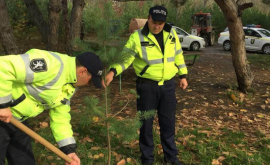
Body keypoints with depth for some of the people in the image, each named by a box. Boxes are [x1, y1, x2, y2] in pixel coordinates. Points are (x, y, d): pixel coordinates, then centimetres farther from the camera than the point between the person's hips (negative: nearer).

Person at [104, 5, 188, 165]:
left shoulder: (171, 33, 3)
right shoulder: (138, 36, -11)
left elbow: (178, 55, 13)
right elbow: (125, 58, -15)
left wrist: (183, 75, 12)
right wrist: (113, 71, -31)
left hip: (168, 85, 4)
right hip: (147, 85, -3)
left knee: (168, 121, 14)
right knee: (146, 122, 6)